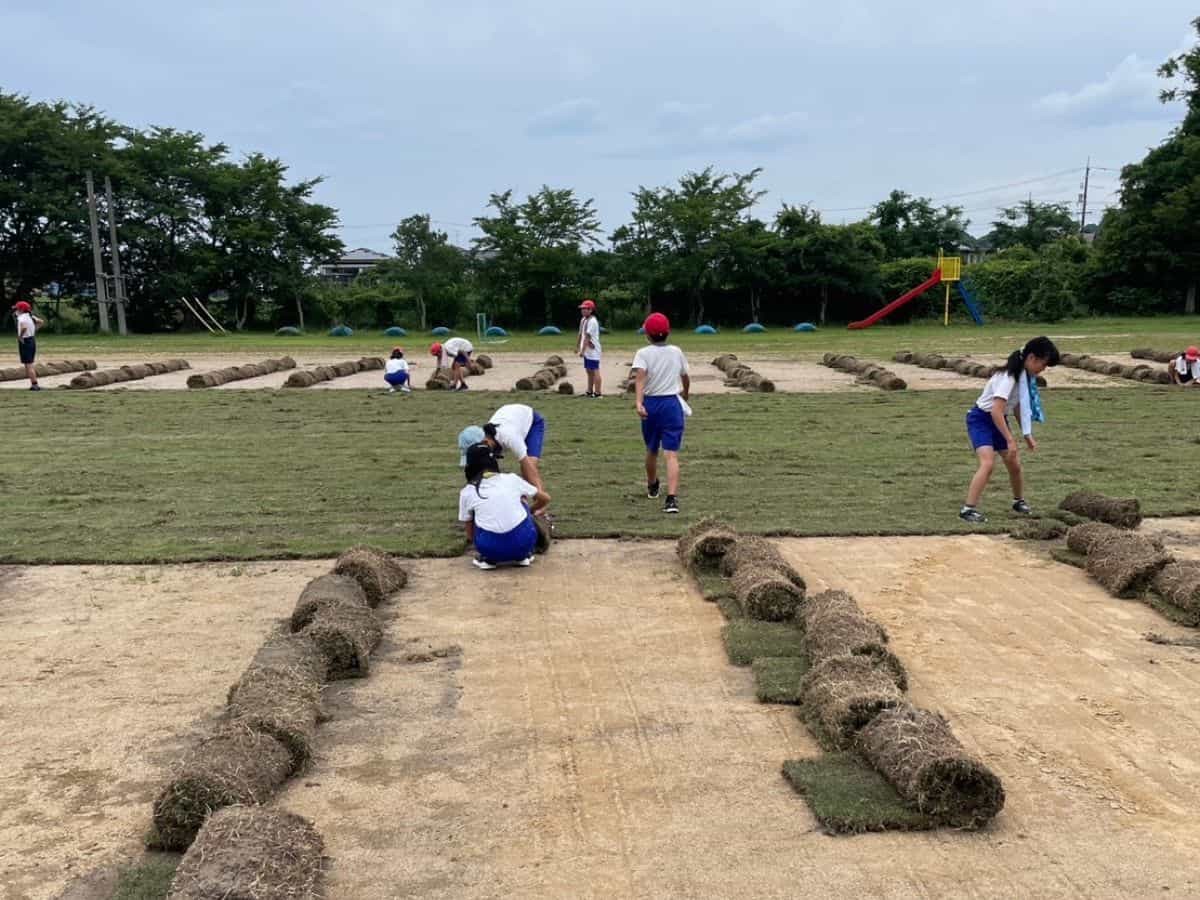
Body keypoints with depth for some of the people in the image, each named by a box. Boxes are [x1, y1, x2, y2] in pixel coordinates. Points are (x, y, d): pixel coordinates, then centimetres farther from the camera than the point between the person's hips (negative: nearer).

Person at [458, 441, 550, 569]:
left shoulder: (467, 492, 11)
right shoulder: (512, 479, 13)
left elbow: (470, 535, 18)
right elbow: (545, 498, 26)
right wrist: (530, 510, 48)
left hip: (491, 548, -1)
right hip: (524, 543, 1)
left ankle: (487, 558, 16)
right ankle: (525, 555, 22)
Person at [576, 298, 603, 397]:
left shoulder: (592, 321, -16)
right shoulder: (583, 320, 12)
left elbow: (587, 337, -20)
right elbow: (581, 335, 20)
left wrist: (582, 350, -22)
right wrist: (578, 347, 21)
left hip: (593, 351, -10)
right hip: (586, 351, 10)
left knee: (595, 371, -7)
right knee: (589, 371, 15)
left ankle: (597, 393, -6)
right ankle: (590, 391, 23)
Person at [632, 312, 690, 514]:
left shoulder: (643, 353, -3)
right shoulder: (677, 352, 6)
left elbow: (641, 376, -21)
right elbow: (686, 378, 19)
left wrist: (639, 402, -32)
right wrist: (685, 394, 40)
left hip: (650, 404, 0)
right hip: (672, 403, 0)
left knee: (651, 450, 21)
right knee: (671, 454, -7)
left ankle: (652, 487, 43)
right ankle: (672, 498, -22)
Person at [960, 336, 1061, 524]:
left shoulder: (1026, 375, 0)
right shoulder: (1008, 376, -27)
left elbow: (1020, 407, 12)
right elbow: (996, 411, -30)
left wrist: (1028, 436, 10)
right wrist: (1010, 440, -28)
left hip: (998, 421, 8)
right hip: (981, 418, -8)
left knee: (1015, 464, 10)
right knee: (988, 463, -24)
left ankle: (1019, 501, 34)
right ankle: (968, 509, -23)